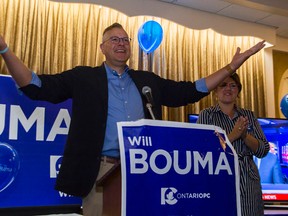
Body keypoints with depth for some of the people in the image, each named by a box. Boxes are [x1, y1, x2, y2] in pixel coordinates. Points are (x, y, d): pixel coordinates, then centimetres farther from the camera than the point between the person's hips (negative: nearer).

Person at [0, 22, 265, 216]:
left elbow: (191, 91, 16)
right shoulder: (84, 76, 7)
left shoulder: (148, 80, 16)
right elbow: (36, 86, 1)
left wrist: (231, 66, 12)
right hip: (102, 170, -3)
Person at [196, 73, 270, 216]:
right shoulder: (206, 115, 1)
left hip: (249, 181, 3)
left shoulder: (249, 115, 11)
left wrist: (245, 135, -12)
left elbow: (263, 151, 5)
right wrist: (232, 135, -17)